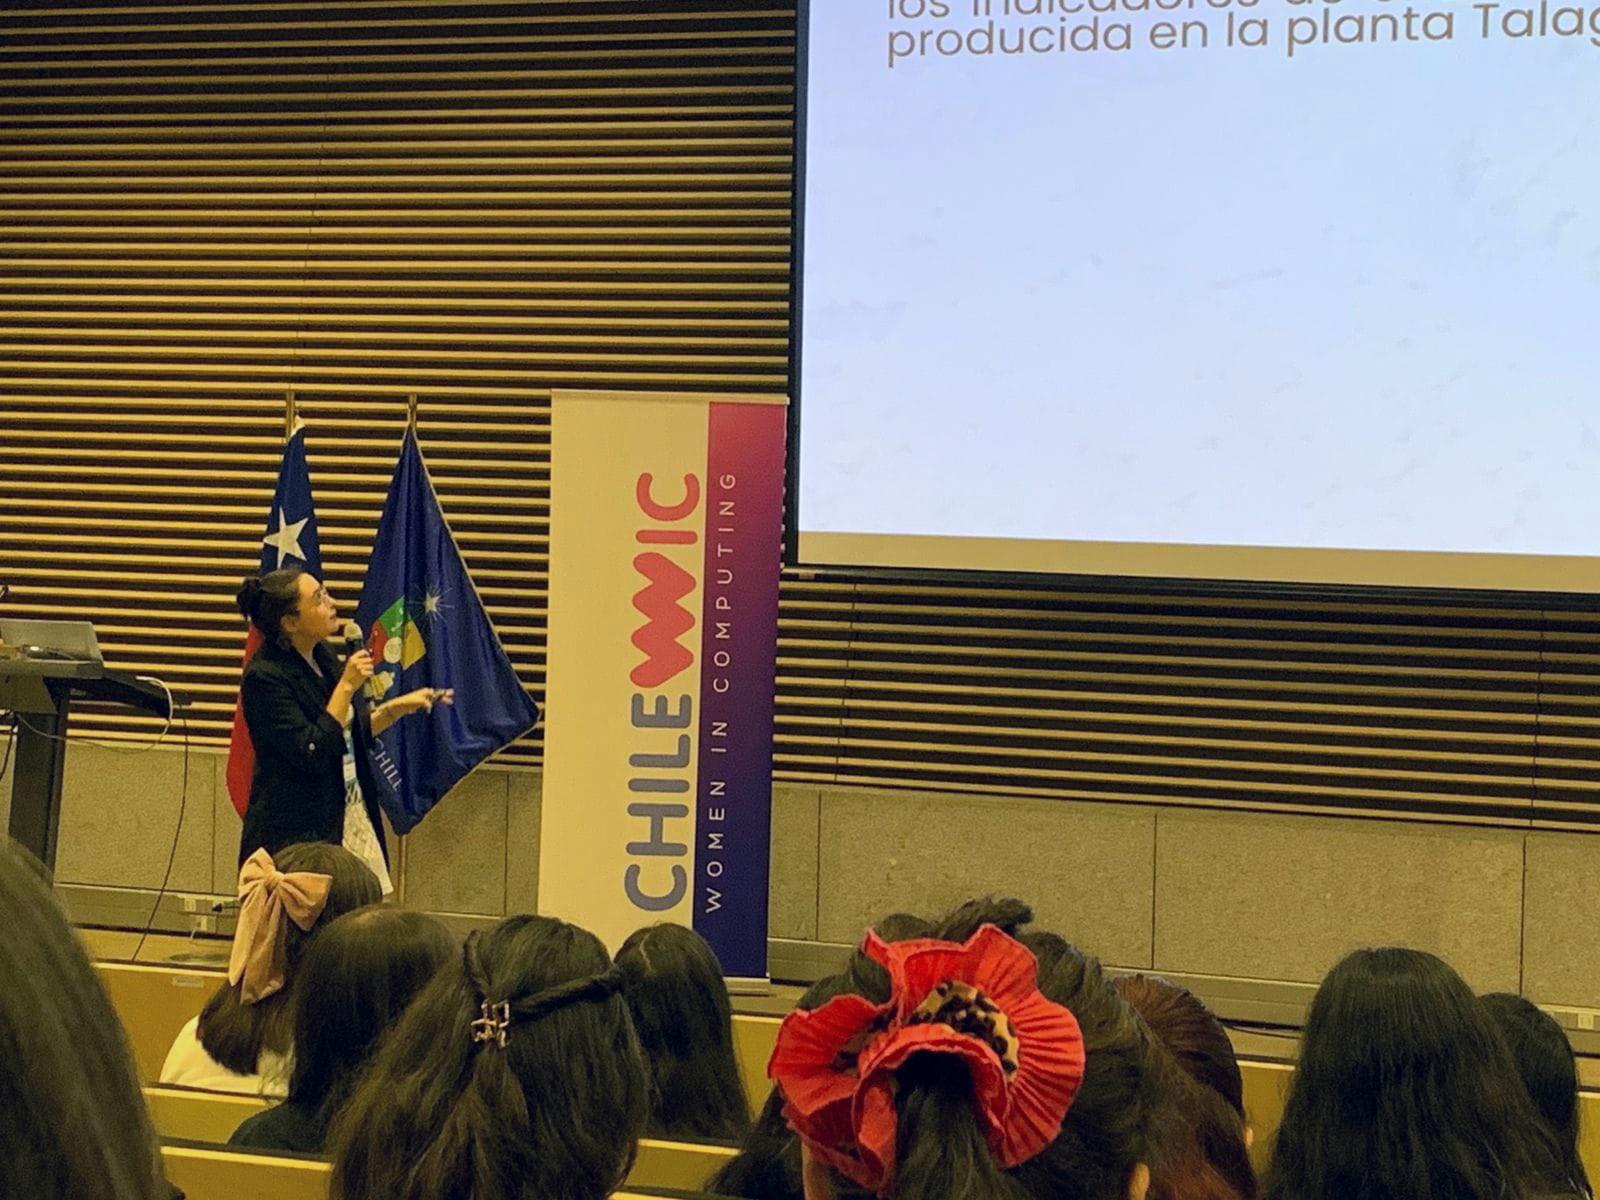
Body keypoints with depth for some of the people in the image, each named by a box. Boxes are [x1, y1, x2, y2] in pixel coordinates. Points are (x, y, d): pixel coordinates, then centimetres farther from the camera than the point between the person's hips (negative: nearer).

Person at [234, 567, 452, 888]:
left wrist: (399, 707, 9)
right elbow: (312, 755, -23)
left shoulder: (322, 656, 8)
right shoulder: (264, 677, -17)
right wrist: (346, 686, -22)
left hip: (352, 818, 8)